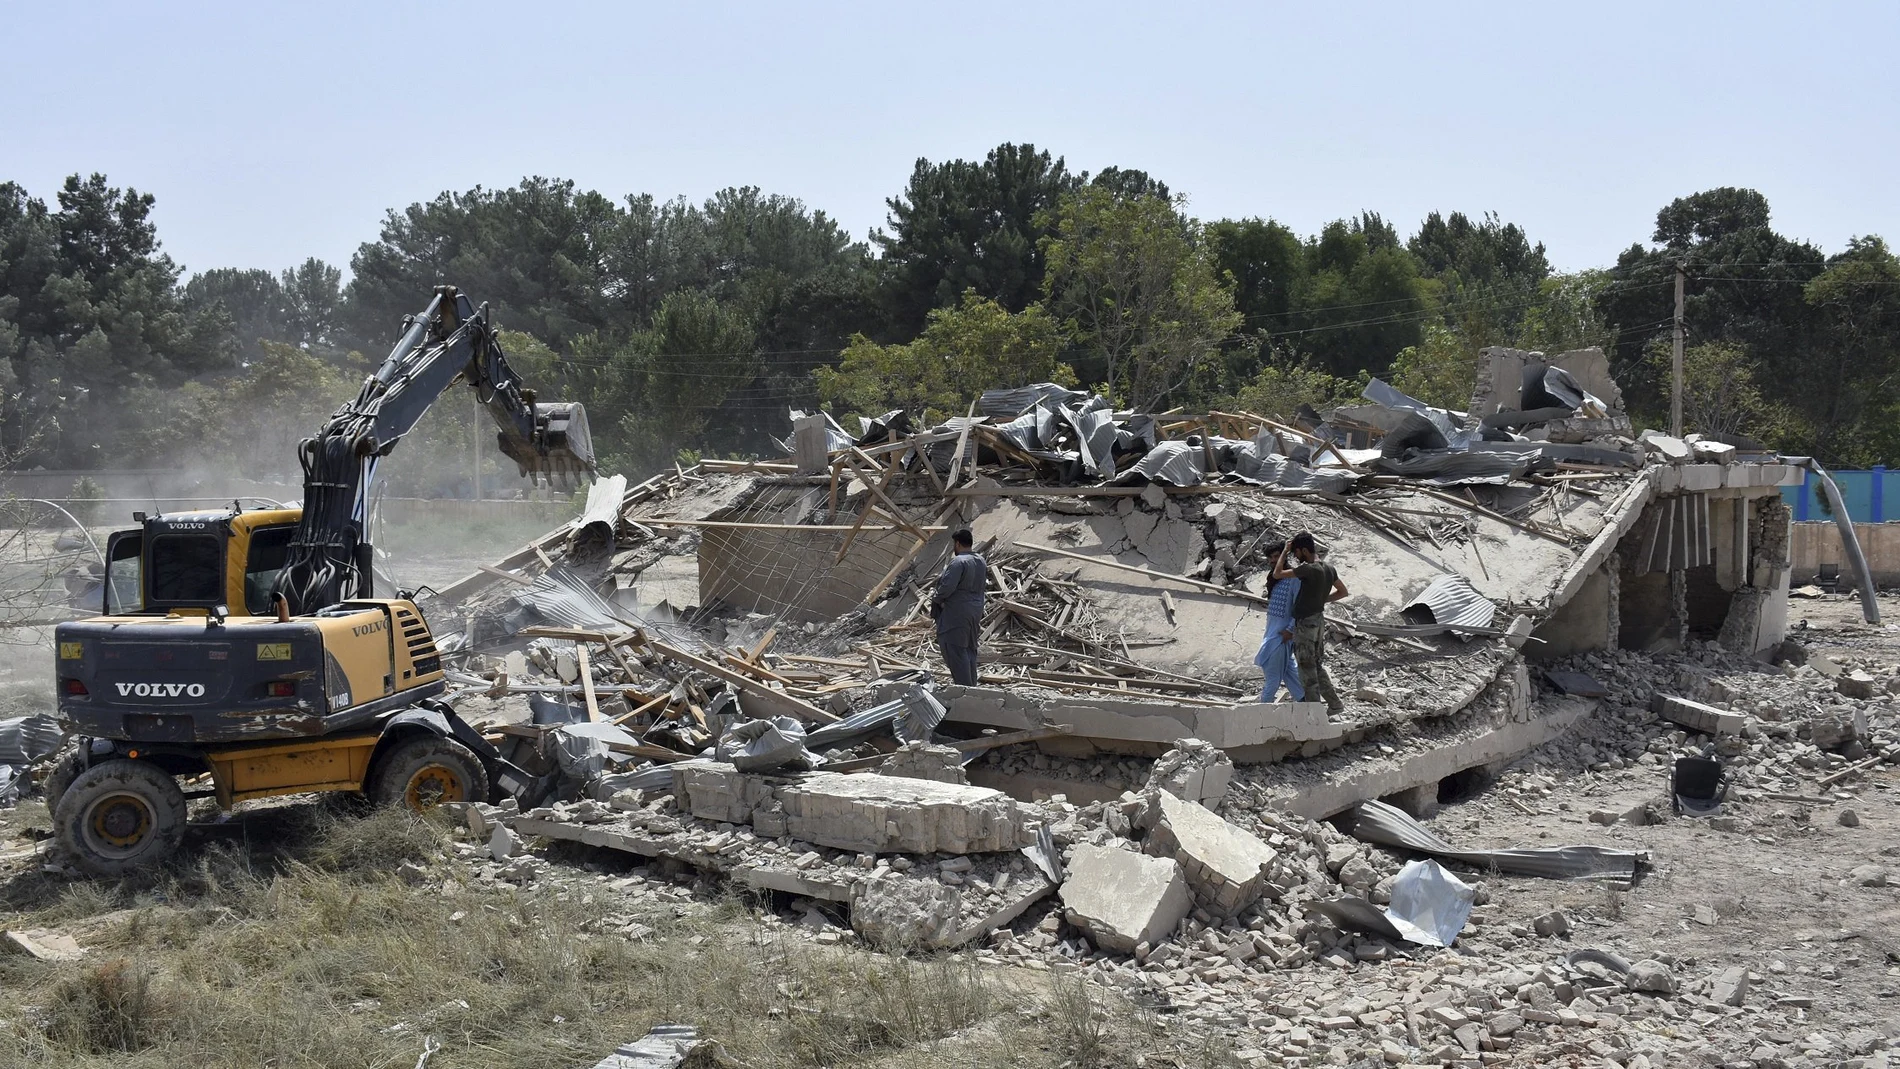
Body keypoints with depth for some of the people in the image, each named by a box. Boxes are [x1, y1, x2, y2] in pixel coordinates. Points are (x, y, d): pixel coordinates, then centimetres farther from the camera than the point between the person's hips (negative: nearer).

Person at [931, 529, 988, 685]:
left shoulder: (958, 562, -19)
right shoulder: (981, 562, 9)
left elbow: (947, 587, -23)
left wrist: (936, 600, -6)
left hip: (957, 614, -9)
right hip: (975, 611, 9)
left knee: (955, 650, -5)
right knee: (970, 649, 16)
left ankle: (964, 686, -9)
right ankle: (972, 685, 20)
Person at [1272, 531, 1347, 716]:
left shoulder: (1308, 569, -21)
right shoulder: (1329, 569, 4)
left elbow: (1277, 574, -16)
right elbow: (1342, 591, 18)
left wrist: (1285, 551, -7)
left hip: (1305, 623, -8)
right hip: (1319, 620, 8)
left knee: (1307, 668, 1)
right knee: (1318, 665, 17)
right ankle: (1335, 703, 18)